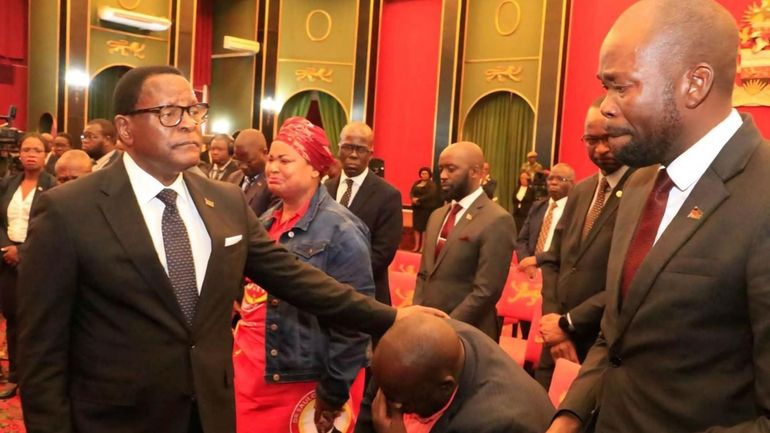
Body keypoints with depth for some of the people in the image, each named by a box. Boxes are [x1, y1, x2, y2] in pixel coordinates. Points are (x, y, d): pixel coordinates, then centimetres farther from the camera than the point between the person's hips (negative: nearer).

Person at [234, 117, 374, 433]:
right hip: (250, 372, 7)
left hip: (303, 385, -6)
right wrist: (235, 336, 13)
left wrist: (334, 393, -15)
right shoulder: (266, 221, 6)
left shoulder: (341, 231, -16)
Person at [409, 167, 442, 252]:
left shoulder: (432, 184, -4)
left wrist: (419, 199, -20)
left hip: (427, 208, -6)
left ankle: (423, 246, -3)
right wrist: (413, 199, -15)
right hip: (417, 208, 6)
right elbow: (411, 192, 7)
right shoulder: (416, 183, 14)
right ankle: (416, 246, 12)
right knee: (416, 227, 6)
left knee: (424, 227, -7)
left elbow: (431, 195, -17)